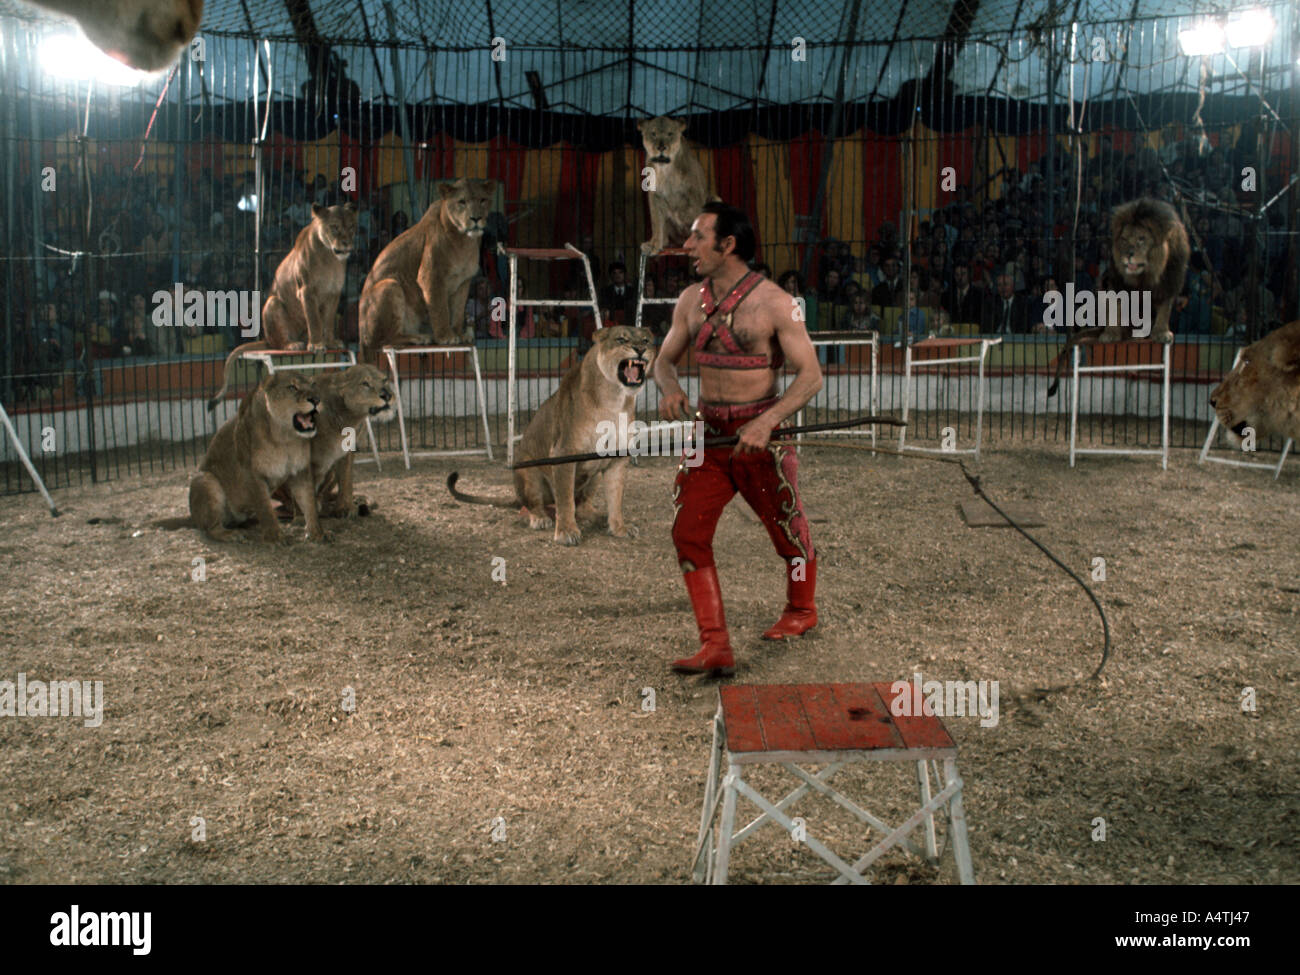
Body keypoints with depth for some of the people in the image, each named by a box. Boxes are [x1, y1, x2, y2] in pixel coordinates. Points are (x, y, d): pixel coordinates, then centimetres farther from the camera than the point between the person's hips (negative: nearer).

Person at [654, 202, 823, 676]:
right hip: (707, 434, 5)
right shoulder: (691, 301, 6)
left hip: (760, 435, -5)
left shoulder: (774, 303, -12)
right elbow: (665, 359, 15)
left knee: (787, 531, 12)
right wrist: (669, 389, -9)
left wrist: (767, 422, -28)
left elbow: (810, 375, -14)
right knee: (687, 533, -7)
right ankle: (715, 646, -2)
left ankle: (801, 610, 40)